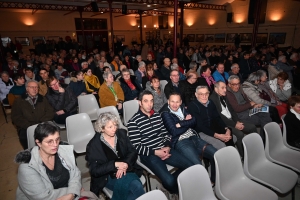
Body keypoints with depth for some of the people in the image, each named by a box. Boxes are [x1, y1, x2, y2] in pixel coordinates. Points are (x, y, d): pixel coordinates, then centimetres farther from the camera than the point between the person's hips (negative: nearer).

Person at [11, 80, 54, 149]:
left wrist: (42, 123, -8)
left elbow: (50, 112, 9)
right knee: (24, 135, -33)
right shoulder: (19, 101, 12)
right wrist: (30, 125, -12)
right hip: (26, 128, -1)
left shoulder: (43, 99, 19)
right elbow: (16, 118, 3)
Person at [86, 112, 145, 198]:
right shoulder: (93, 145, -8)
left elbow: (133, 152, 4)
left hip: (126, 170, 4)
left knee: (137, 186, -29)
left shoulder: (122, 134, 3)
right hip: (107, 176, -4)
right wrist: (115, 164, -21)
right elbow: (94, 170, -9)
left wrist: (125, 164, -16)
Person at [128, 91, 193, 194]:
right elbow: (136, 146, -10)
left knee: (190, 166, -8)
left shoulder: (157, 115, 11)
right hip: (148, 155, -6)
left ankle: (172, 180, 18)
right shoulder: (133, 122, -9)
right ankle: (175, 191, 16)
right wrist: (155, 152, -16)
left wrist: (167, 147, -3)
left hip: (164, 149, 6)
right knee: (169, 181, -22)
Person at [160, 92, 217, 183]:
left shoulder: (182, 108, 17)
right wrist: (188, 122, 1)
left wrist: (181, 124, -10)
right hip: (180, 141, -7)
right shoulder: (165, 113, -2)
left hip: (194, 137, 7)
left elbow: (194, 121, 6)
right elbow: (175, 132, -11)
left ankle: (214, 181, 14)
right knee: (198, 165, -28)